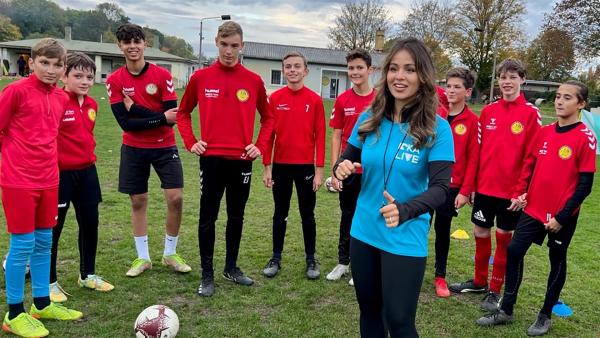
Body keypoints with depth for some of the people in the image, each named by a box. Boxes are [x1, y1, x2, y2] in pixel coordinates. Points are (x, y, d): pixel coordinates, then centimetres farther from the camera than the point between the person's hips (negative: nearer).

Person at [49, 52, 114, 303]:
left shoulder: (91, 104, 6)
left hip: (87, 172, 7)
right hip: (60, 174, -7)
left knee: (90, 224, 14)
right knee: (53, 228, 7)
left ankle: (88, 275, 31)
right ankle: (50, 282, 22)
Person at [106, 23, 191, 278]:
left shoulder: (162, 75, -8)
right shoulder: (115, 80, -4)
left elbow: (172, 116, -15)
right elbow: (125, 122, -12)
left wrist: (135, 108, -16)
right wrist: (161, 117, -19)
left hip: (165, 147, -1)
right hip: (133, 149, 1)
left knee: (176, 198, -6)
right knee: (138, 201, 8)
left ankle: (170, 253, 15)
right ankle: (142, 258, 23)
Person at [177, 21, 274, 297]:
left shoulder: (253, 81, 2)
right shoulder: (200, 78, 0)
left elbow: (267, 118, 12)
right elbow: (183, 113, 11)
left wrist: (260, 146, 0)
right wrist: (190, 142, -1)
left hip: (241, 160, 2)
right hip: (211, 158, -1)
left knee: (236, 216, 13)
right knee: (207, 218, 3)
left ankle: (231, 267, 29)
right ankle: (207, 275, 17)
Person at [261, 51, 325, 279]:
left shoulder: (315, 100, -3)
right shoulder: (275, 98, 0)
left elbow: (320, 136, -3)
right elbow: (269, 133, 2)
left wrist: (319, 170, -6)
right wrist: (267, 167, -1)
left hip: (305, 166, -1)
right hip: (281, 165, 1)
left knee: (307, 214, 9)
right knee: (280, 213, 12)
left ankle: (311, 260, 21)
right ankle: (276, 258, 23)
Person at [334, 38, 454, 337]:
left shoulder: (437, 128, -12)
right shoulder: (369, 119, -1)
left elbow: (440, 188, -18)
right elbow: (346, 160, 7)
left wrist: (405, 211, -37)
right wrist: (341, 169, -18)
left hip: (405, 240, -4)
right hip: (363, 232, 4)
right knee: (369, 310, 19)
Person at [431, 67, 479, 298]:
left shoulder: (472, 121, -5)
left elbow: (473, 159, -6)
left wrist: (465, 191, -9)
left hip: (451, 186, -2)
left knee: (442, 230, 9)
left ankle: (440, 276, 25)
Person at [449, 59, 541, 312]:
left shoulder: (531, 113, -6)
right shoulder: (488, 111, 5)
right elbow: (478, 150, 7)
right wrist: (472, 183, 6)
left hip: (511, 191, -4)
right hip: (484, 186, 4)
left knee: (504, 238, 8)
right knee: (480, 234, 13)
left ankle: (495, 290, 22)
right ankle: (479, 281, 31)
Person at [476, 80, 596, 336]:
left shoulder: (585, 138, -11)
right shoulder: (544, 132, 4)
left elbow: (585, 185, -12)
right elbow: (529, 165, 12)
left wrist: (562, 216, -14)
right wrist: (520, 193, -2)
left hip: (562, 216, -5)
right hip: (533, 208, 5)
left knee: (557, 261, 11)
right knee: (514, 252, 3)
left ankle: (546, 316, 28)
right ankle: (506, 311, 16)